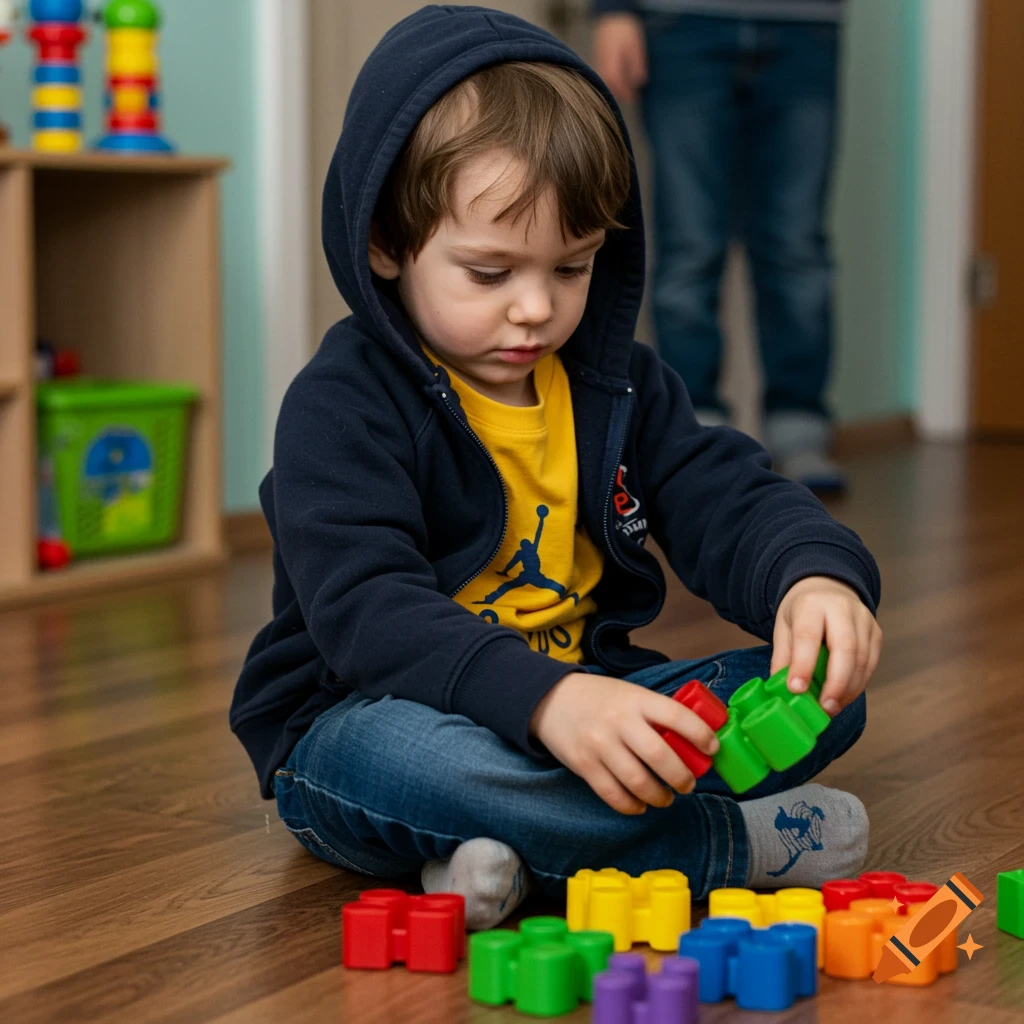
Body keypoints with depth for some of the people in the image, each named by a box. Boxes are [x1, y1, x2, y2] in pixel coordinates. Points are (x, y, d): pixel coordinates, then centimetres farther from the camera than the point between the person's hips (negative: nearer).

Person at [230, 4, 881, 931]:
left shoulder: (619, 384, 8)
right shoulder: (342, 408, -14)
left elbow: (730, 503, 3)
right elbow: (366, 612, -27)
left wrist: (816, 577, -23)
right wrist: (545, 701, -44)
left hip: (582, 704, 6)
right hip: (367, 718, -6)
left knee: (823, 693, -11)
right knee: (403, 755, -42)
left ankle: (522, 854, -26)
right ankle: (730, 842, -24)